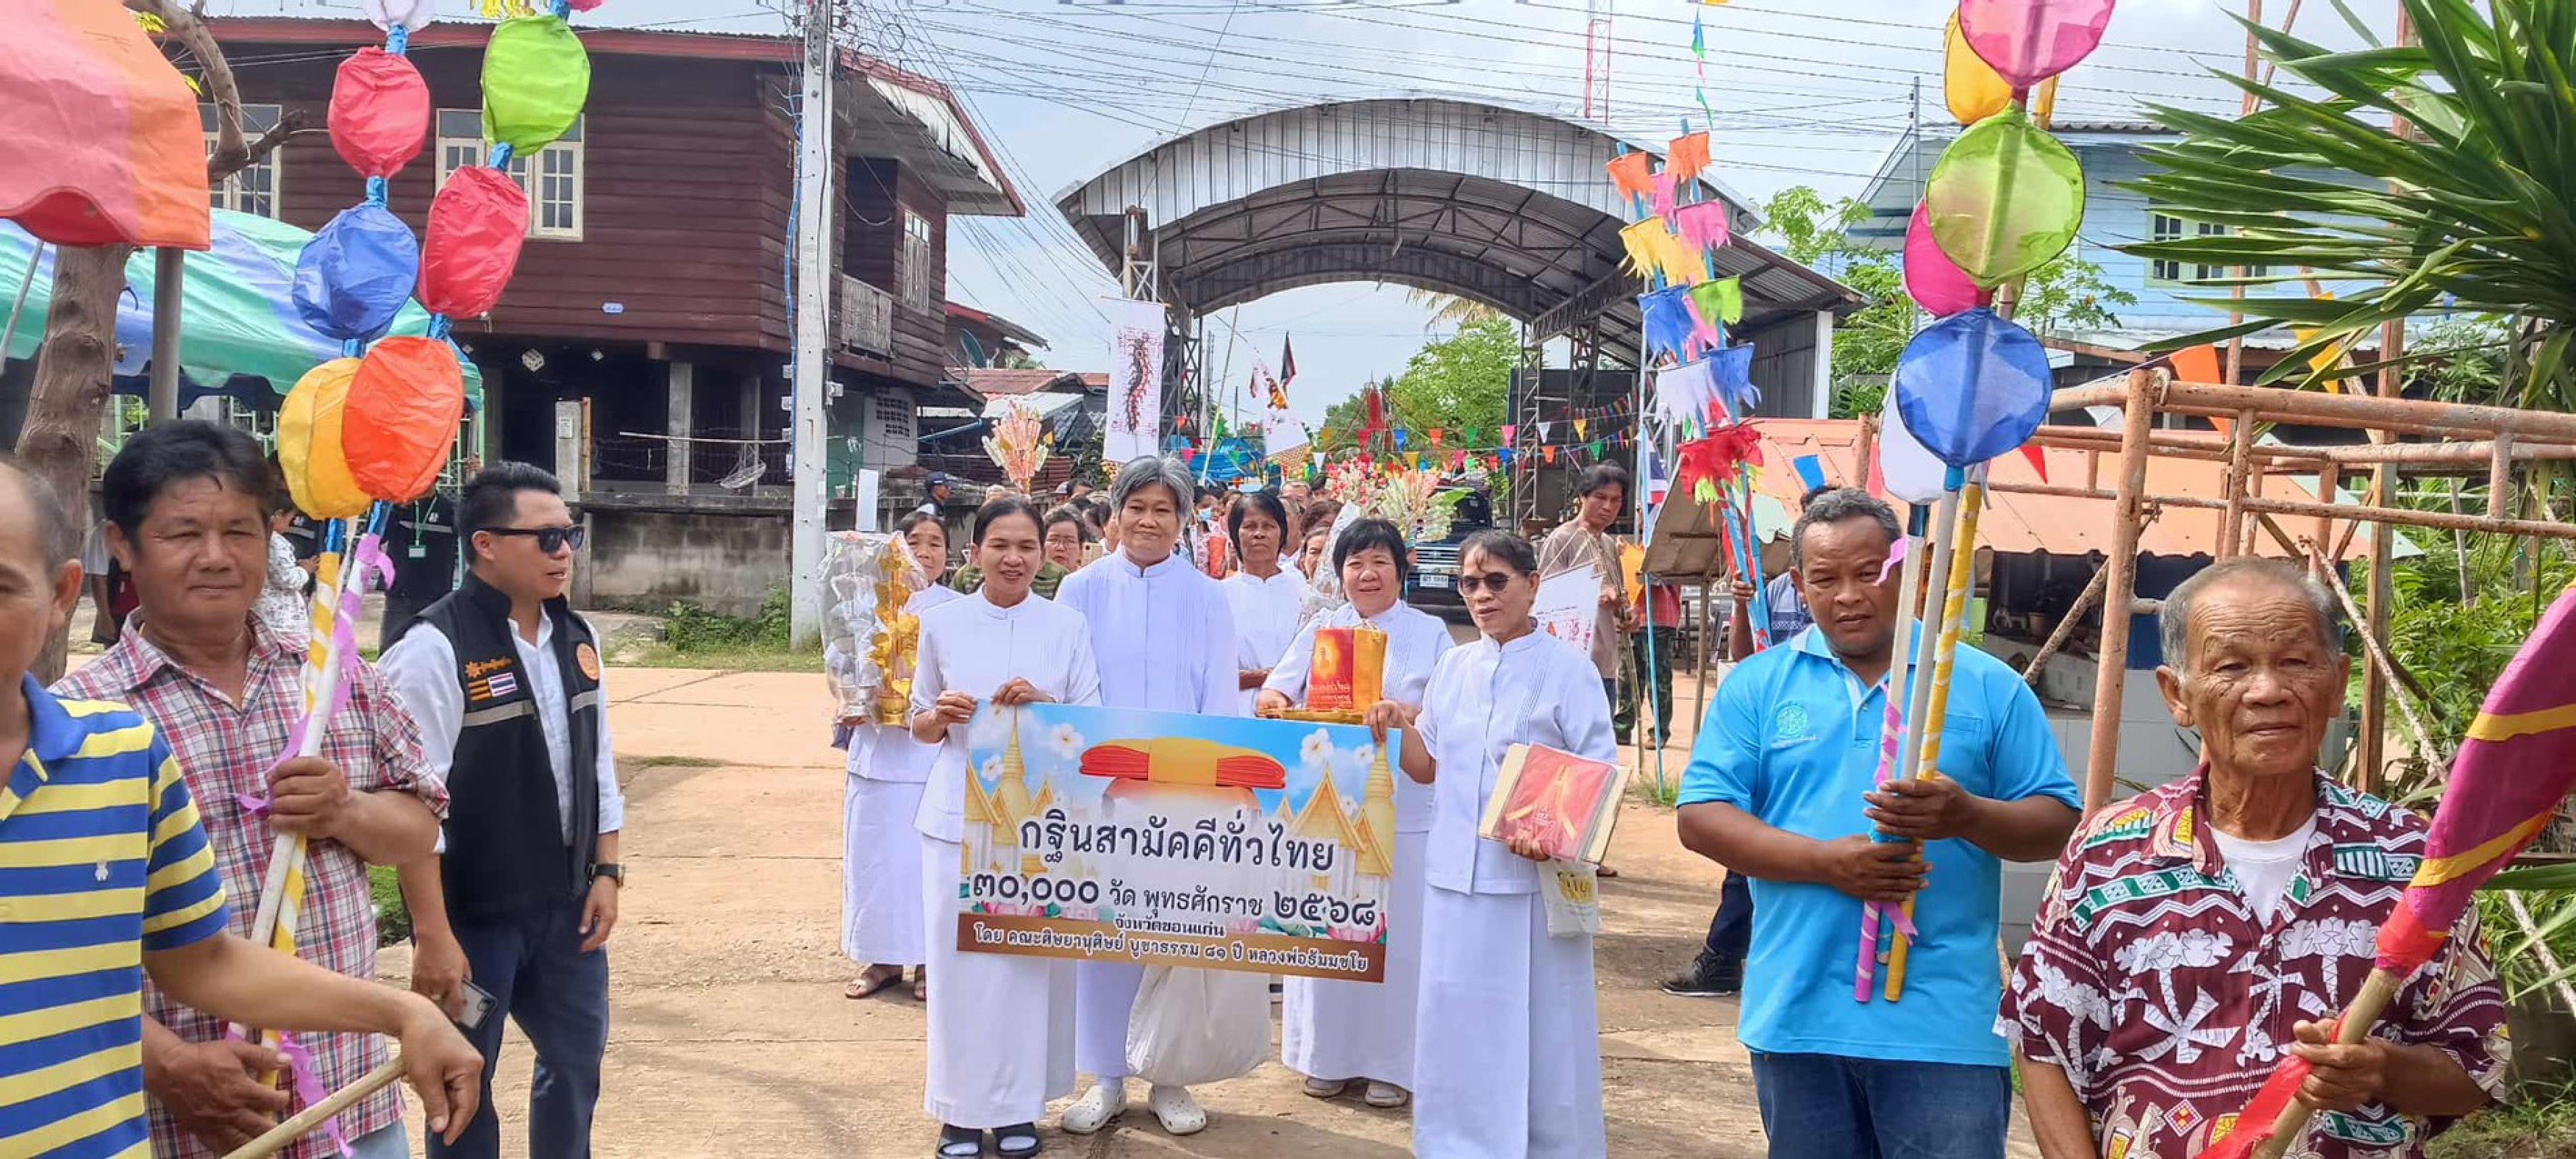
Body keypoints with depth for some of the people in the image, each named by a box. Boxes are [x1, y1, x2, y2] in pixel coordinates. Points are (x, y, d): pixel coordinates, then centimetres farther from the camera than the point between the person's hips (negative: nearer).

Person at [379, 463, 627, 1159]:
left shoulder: (577, 639, 4)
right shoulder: (435, 649, -18)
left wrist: (606, 873, 7)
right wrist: (433, 934, -20)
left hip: (566, 903, 7)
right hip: (474, 911, -6)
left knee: (578, 1058, 19)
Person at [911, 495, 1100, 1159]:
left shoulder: (1068, 626, 3)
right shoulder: (943, 623, 4)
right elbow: (920, 725, 11)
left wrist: (1044, 704, -16)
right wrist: (941, 716, -11)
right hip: (960, 815, 0)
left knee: (1032, 958, 4)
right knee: (959, 959, 1)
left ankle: (1019, 1104, 17)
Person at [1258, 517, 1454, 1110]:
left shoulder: (1430, 633, 4)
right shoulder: (1320, 631, 11)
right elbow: (1274, 692, 4)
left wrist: (1405, 714, -24)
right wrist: (1276, 702, -20)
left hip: (1404, 807, -2)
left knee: (1396, 935, 0)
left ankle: (1392, 1061, 10)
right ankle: (1329, 1055, 18)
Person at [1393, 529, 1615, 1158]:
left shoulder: (1567, 668, -5)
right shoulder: (1454, 666, 10)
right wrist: (1399, 728, -5)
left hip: (1535, 875, -5)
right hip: (1456, 872, 5)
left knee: (1537, 1029, 3)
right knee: (1457, 1024, 11)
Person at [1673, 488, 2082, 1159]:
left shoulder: (1988, 686, 4)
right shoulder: (1757, 686, 6)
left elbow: (2057, 823, 3)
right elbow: (1701, 818, -1)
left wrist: (1967, 816, -18)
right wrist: (1826, 862, -16)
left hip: (1945, 1019, -2)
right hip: (1797, 1014, 2)